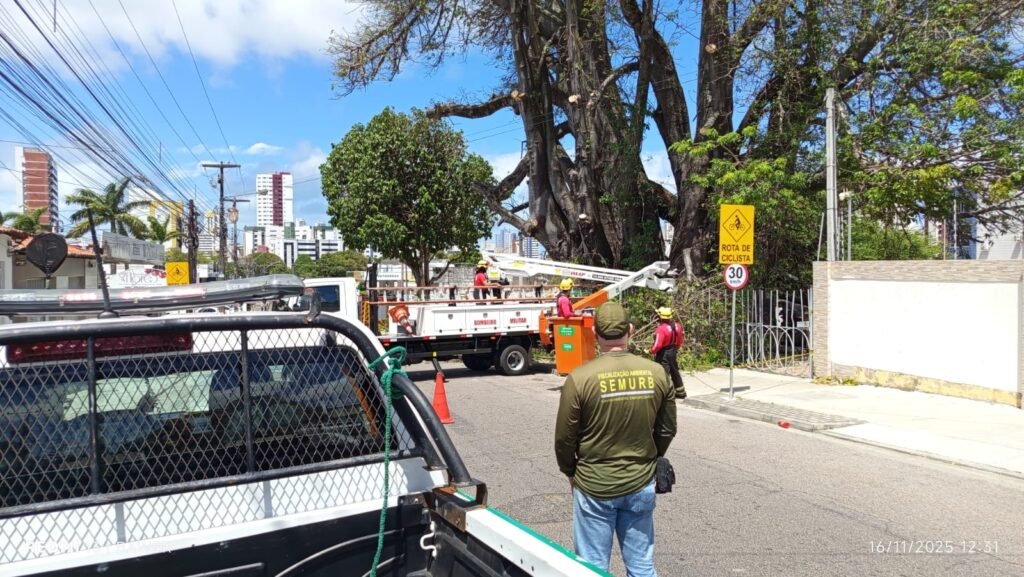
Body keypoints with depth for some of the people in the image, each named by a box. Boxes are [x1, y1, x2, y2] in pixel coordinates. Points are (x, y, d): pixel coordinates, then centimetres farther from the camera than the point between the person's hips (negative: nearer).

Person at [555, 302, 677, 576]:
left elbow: (565, 437, -9)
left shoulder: (579, 378, -18)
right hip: (641, 484, 3)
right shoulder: (656, 373, -7)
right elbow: (667, 429, 4)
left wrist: (570, 472, 10)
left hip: (594, 486, -3)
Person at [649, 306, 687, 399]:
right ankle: (681, 392, 34)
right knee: (675, 372, 22)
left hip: (663, 353, -8)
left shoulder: (661, 329, -25)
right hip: (673, 352, 8)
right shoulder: (677, 326, -1)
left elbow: (657, 345, -27)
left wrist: (651, 351, -11)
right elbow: (680, 341, 10)